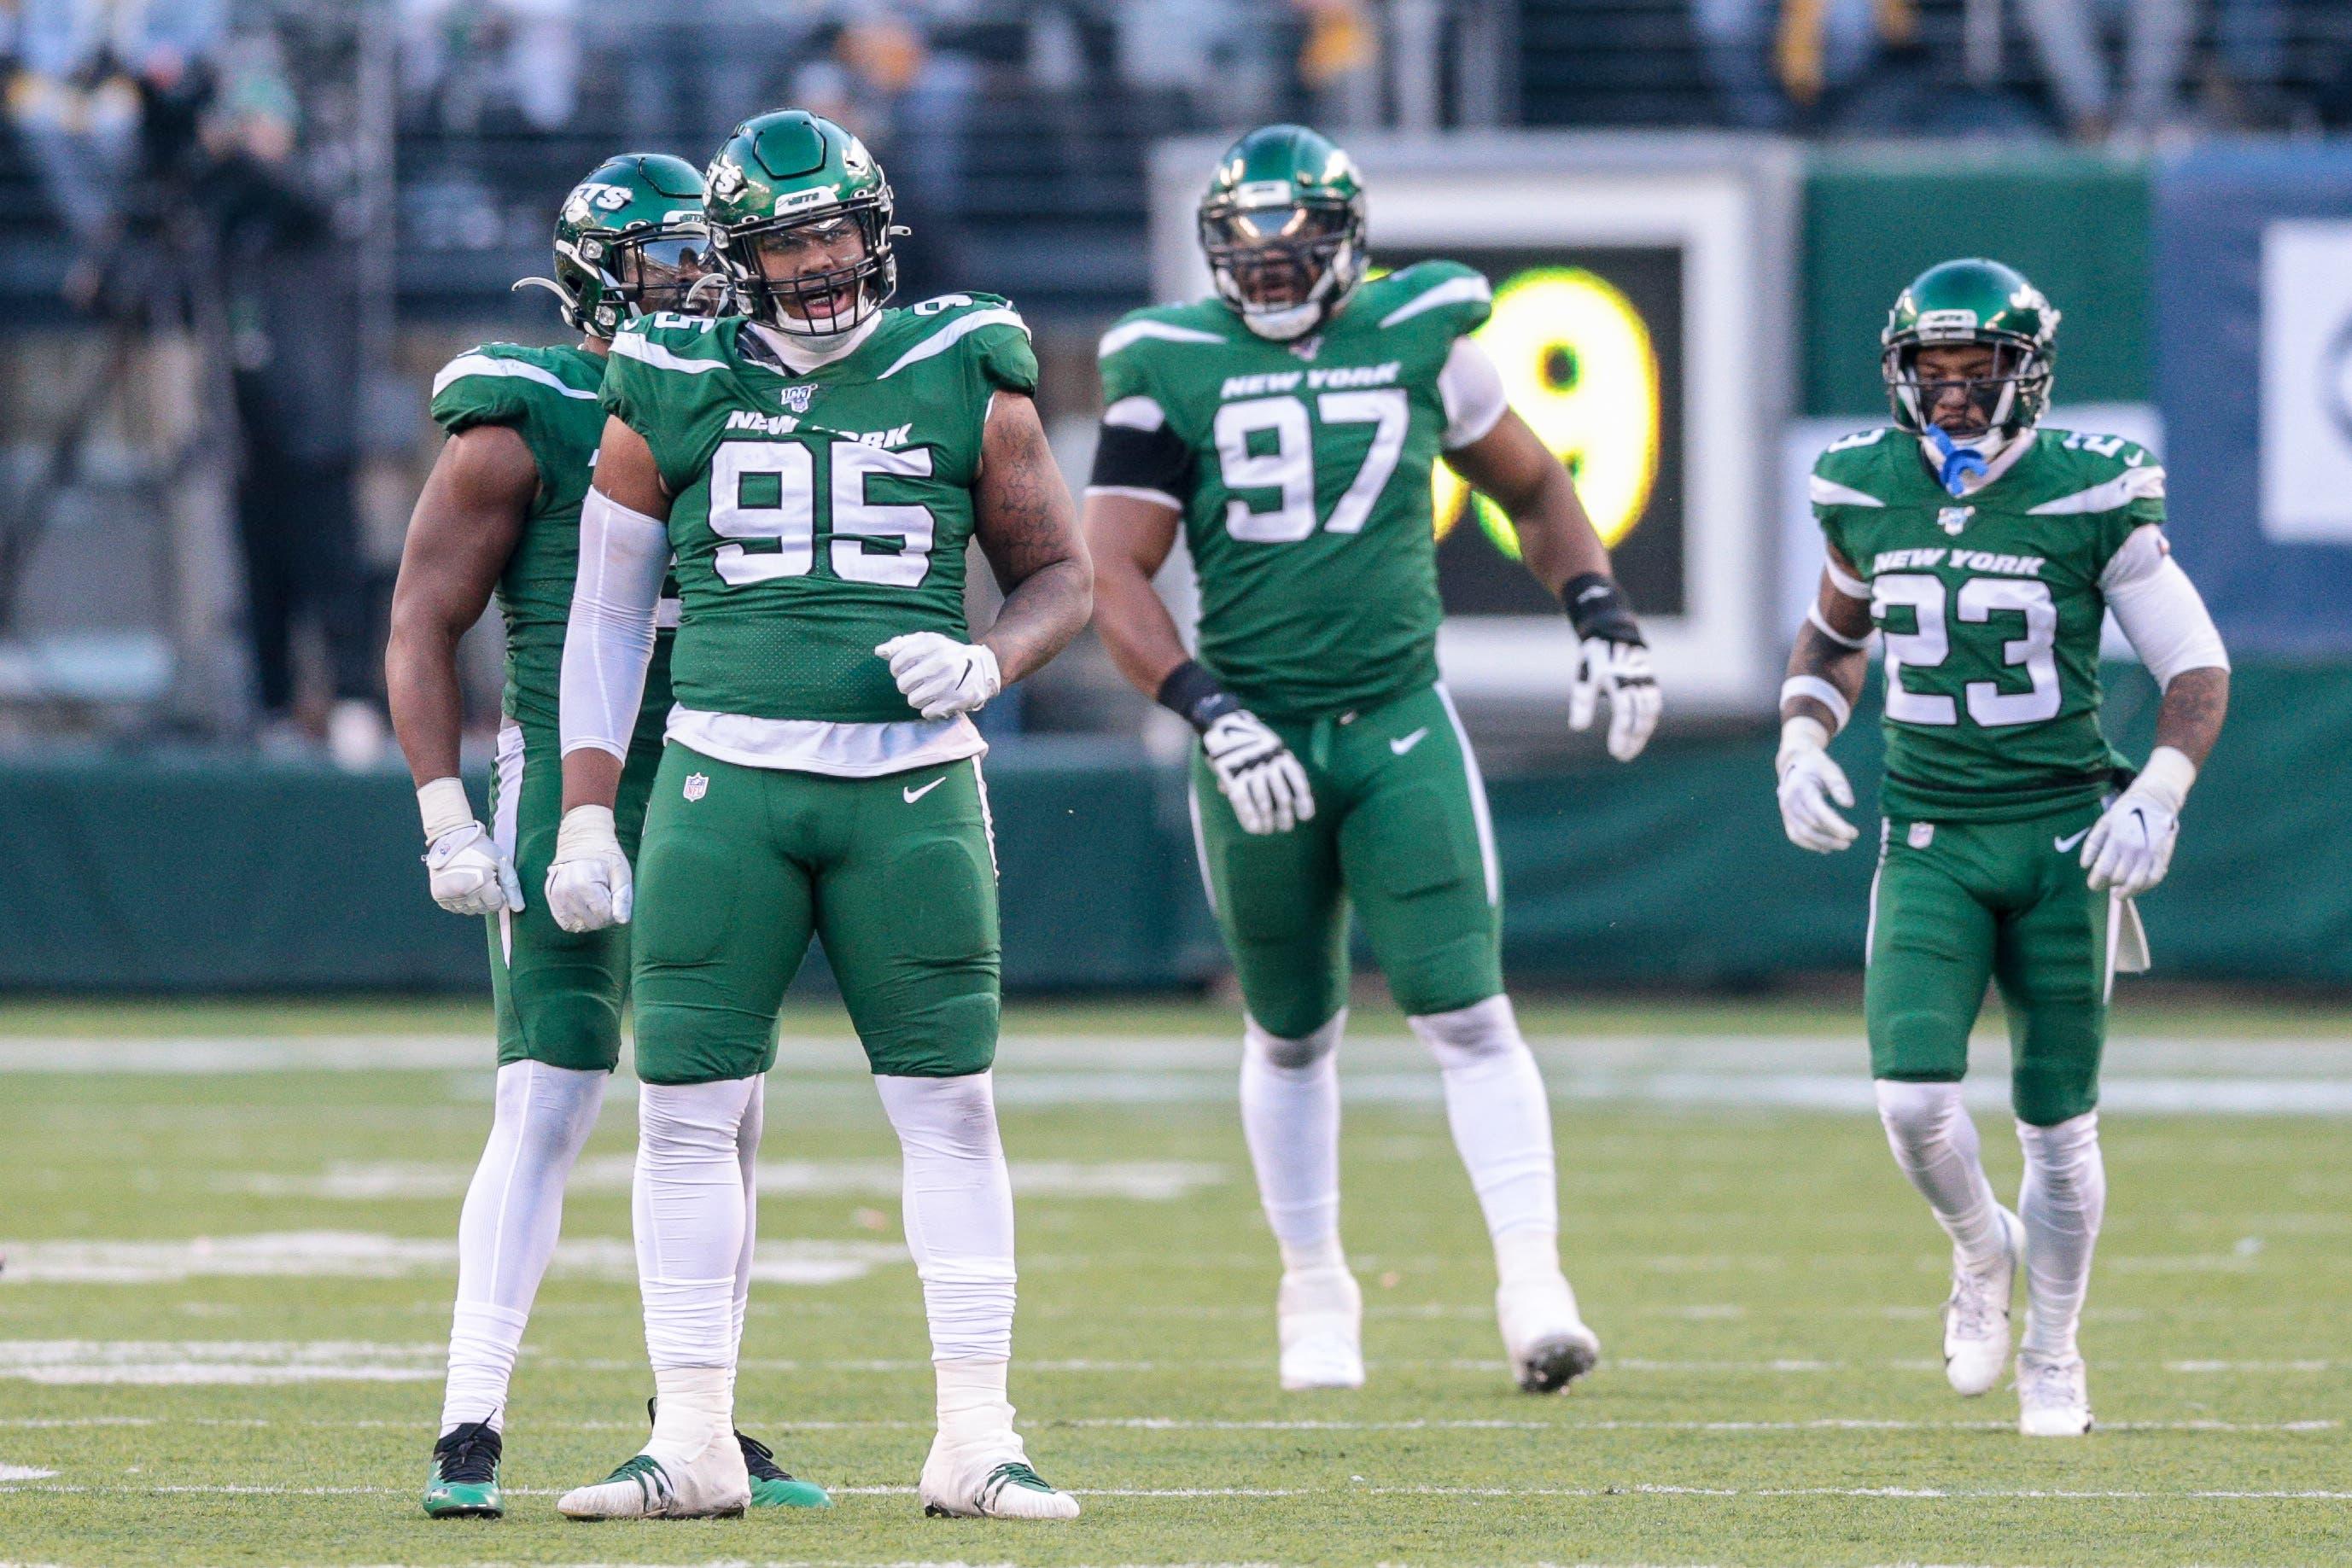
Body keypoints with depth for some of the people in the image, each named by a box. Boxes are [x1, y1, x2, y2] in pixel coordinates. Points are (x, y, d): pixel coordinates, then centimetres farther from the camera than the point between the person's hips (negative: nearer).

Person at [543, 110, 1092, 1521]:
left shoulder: (963, 383, 5)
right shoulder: (675, 395, 6)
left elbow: (1063, 574, 12)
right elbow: (608, 612, 13)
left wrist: (986, 664, -10)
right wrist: (586, 816, 9)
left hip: (912, 785, 0)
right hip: (726, 778, 0)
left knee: (952, 1109, -1)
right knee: (692, 1110, -2)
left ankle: (977, 1441, 5)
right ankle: (692, 1443, 5)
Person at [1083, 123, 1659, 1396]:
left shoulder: (1419, 342, 3)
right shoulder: (1172, 370, -2)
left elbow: (1533, 488, 19)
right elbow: (1113, 574, -5)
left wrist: (1602, 618, 5)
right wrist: (1213, 715, -16)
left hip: (1400, 725, 0)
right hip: (1258, 739, 0)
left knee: (1468, 1013, -12)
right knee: (1292, 1036, 12)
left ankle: (1533, 1282, -13)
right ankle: (1314, 1292, 27)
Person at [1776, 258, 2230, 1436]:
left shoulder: (2086, 499, -9)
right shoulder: (1869, 494, 1)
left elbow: (2197, 666, -3)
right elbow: (1834, 631, 21)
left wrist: (2157, 798, -17)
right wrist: (1801, 744, 4)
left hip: (2063, 838, -2)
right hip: (1930, 840, 2)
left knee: (2058, 1126, 4)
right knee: (1914, 1099, -15)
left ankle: (2052, 1353, 25)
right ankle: (1981, 1251, 17)